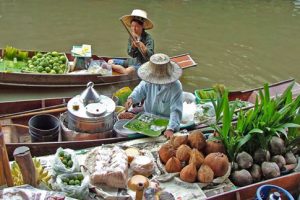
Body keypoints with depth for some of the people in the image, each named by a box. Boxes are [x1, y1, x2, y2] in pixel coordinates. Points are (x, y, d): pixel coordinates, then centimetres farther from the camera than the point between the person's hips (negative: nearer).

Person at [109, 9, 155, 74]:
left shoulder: (148, 38, -14)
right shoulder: (131, 37, 3)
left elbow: (150, 56, -24)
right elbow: (131, 54, -3)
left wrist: (141, 46, -38)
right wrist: (133, 42, -18)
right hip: (133, 62, 7)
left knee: (129, 71, -35)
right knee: (110, 62, 5)